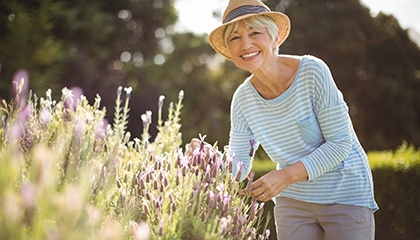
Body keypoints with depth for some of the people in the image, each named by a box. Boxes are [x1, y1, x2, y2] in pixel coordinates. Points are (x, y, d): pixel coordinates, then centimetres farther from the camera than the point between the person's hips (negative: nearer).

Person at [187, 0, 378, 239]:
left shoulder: (312, 71, -19)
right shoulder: (243, 99, -6)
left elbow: (341, 142, -18)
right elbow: (237, 168, -4)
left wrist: (286, 175, -27)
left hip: (344, 196, -3)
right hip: (292, 200, 4)